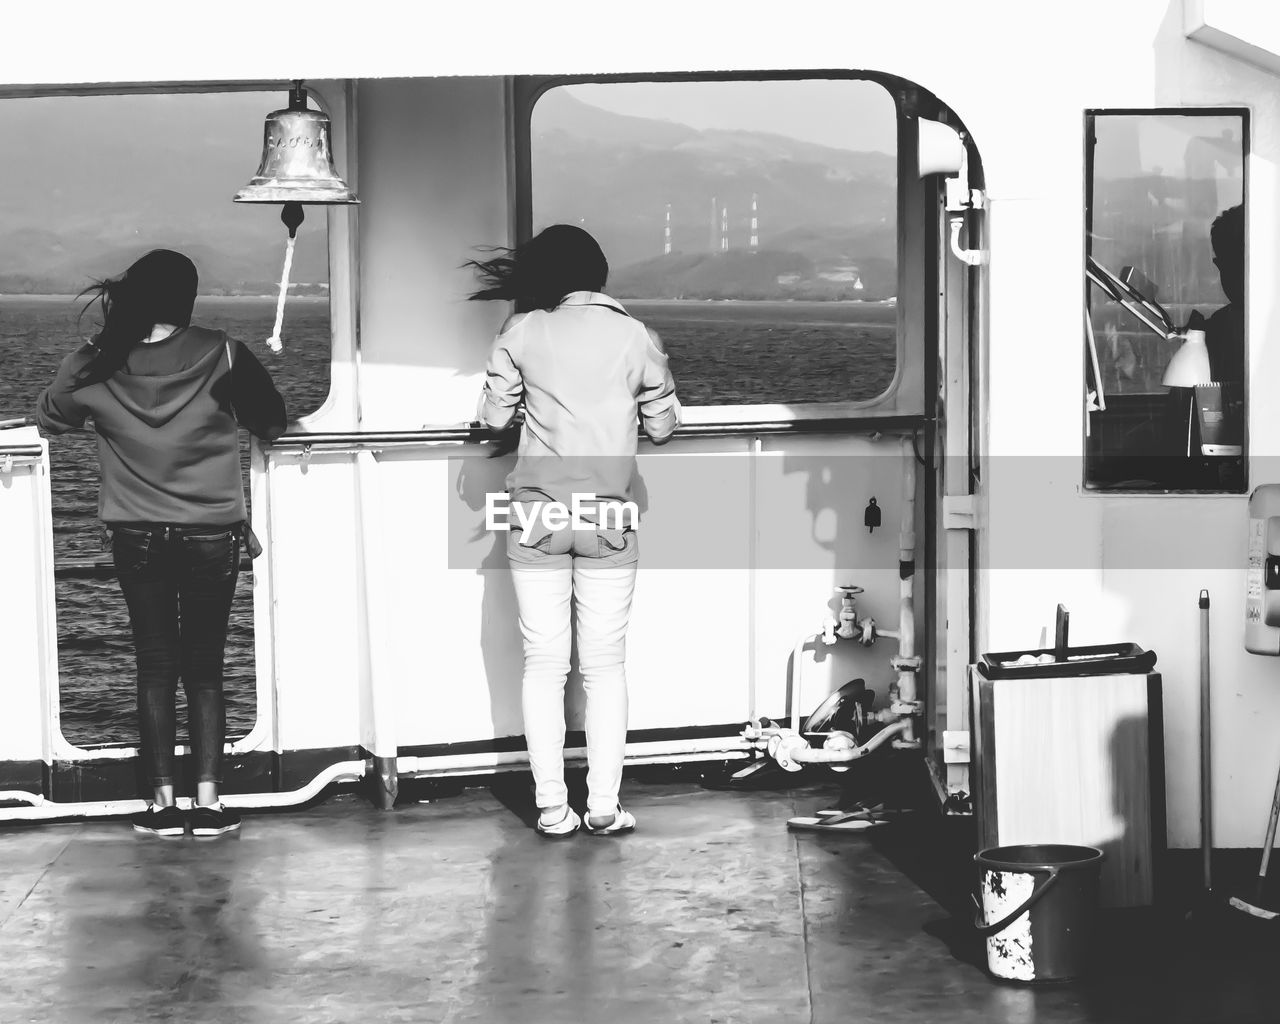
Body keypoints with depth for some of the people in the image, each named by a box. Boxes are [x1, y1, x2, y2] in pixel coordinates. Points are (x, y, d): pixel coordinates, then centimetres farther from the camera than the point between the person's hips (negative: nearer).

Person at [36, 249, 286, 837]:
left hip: (137, 539, 1)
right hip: (212, 538, -1)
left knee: (154, 667, 8)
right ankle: (207, 803, 3)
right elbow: (272, 423, 0)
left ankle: (162, 803, 7)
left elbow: (49, 418, 13)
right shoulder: (219, 356, -10)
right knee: (205, 668, 6)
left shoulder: (95, 367, -5)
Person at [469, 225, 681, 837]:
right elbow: (661, 427, 6)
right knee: (605, 665, 6)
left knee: (543, 663, 5)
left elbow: (493, 417, 3)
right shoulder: (635, 335, 0)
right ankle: (603, 807, 4)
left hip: (537, 512, 0)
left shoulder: (522, 332, -1)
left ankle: (552, 808, 4)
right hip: (608, 514, 0)